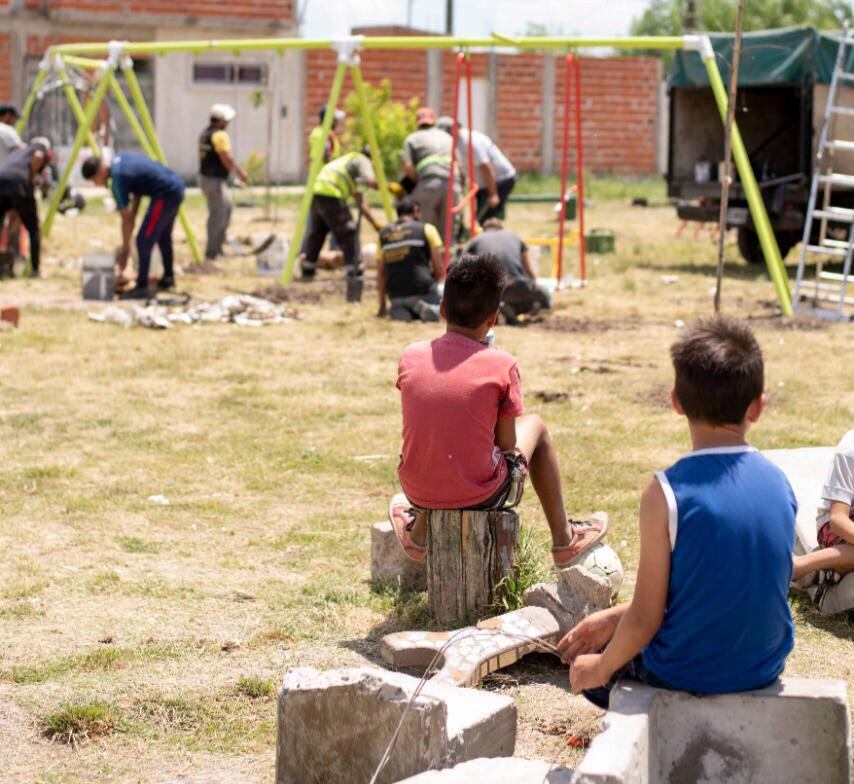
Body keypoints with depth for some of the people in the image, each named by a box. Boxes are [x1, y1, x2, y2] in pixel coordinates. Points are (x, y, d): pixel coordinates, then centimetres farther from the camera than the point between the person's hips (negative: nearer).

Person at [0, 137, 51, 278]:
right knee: (33, 229, 12)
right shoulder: (41, 147, 23)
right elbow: (38, 156, -1)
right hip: (19, 182, -4)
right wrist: (31, 179, 9)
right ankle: (35, 270, 10)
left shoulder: (17, 151, 39)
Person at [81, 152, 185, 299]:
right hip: (176, 187, 10)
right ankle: (168, 278, 38)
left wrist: (125, 249, 0)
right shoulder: (119, 159, 8)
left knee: (144, 240, -8)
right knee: (163, 235, 24)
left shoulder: (119, 179, -15)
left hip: (166, 194, -10)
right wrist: (133, 213, 12)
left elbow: (127, 219, -9)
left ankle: (142, 288, -5)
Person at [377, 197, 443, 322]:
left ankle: (399, 311, -11)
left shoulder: (383, 233, 14)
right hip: (423, 291, -3)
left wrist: (382, 307, 22)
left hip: (396, 295, 3)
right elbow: (439, 269, 2)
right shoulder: (427, 229, 5)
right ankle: (423, 307, -17)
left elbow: (381, 274, 16)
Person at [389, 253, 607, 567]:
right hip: (481, 495, -3)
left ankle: (418, 534, 45)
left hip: (418, 491, 3)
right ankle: (563, 540, 35)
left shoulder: (411, 357, -3)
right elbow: (507, 444, -5)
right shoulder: (502, 366, -12)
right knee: (535, 425, 24)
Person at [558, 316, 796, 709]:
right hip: (765, 669, 5)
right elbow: (721, 588, 6)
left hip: (686, 675, -5)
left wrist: (600, 667, 3)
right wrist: (613, 617, 11)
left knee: (588, 668, 26)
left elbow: (645, 620, -17)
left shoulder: (666, 492, -21)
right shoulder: (779, 484, -4)